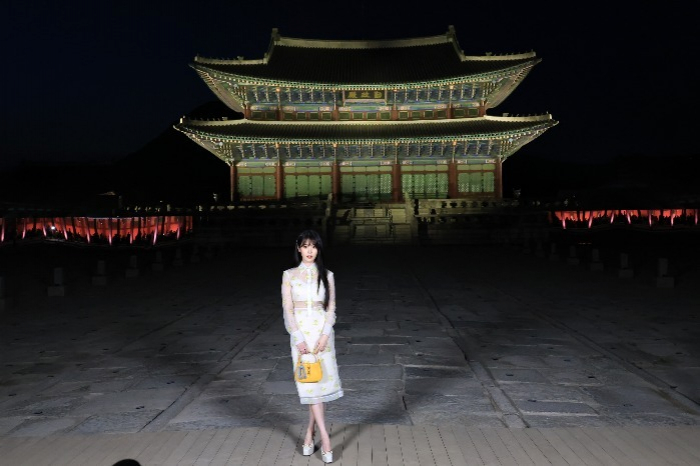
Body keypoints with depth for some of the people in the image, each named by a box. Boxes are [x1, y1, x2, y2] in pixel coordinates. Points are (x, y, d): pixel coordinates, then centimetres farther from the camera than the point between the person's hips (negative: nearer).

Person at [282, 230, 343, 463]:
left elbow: (331, 307, 2)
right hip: (300, 333, -1)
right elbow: (287, 310, -3)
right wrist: (299, 339, -12)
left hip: (322, 332, 1)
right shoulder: (289, 275, 1)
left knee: (321, 381, 3)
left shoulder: (327, 275, 5)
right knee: (310, 383, -4)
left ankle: (310, 434, 19)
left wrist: (324, 335, -11)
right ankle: (325, 438, 0)